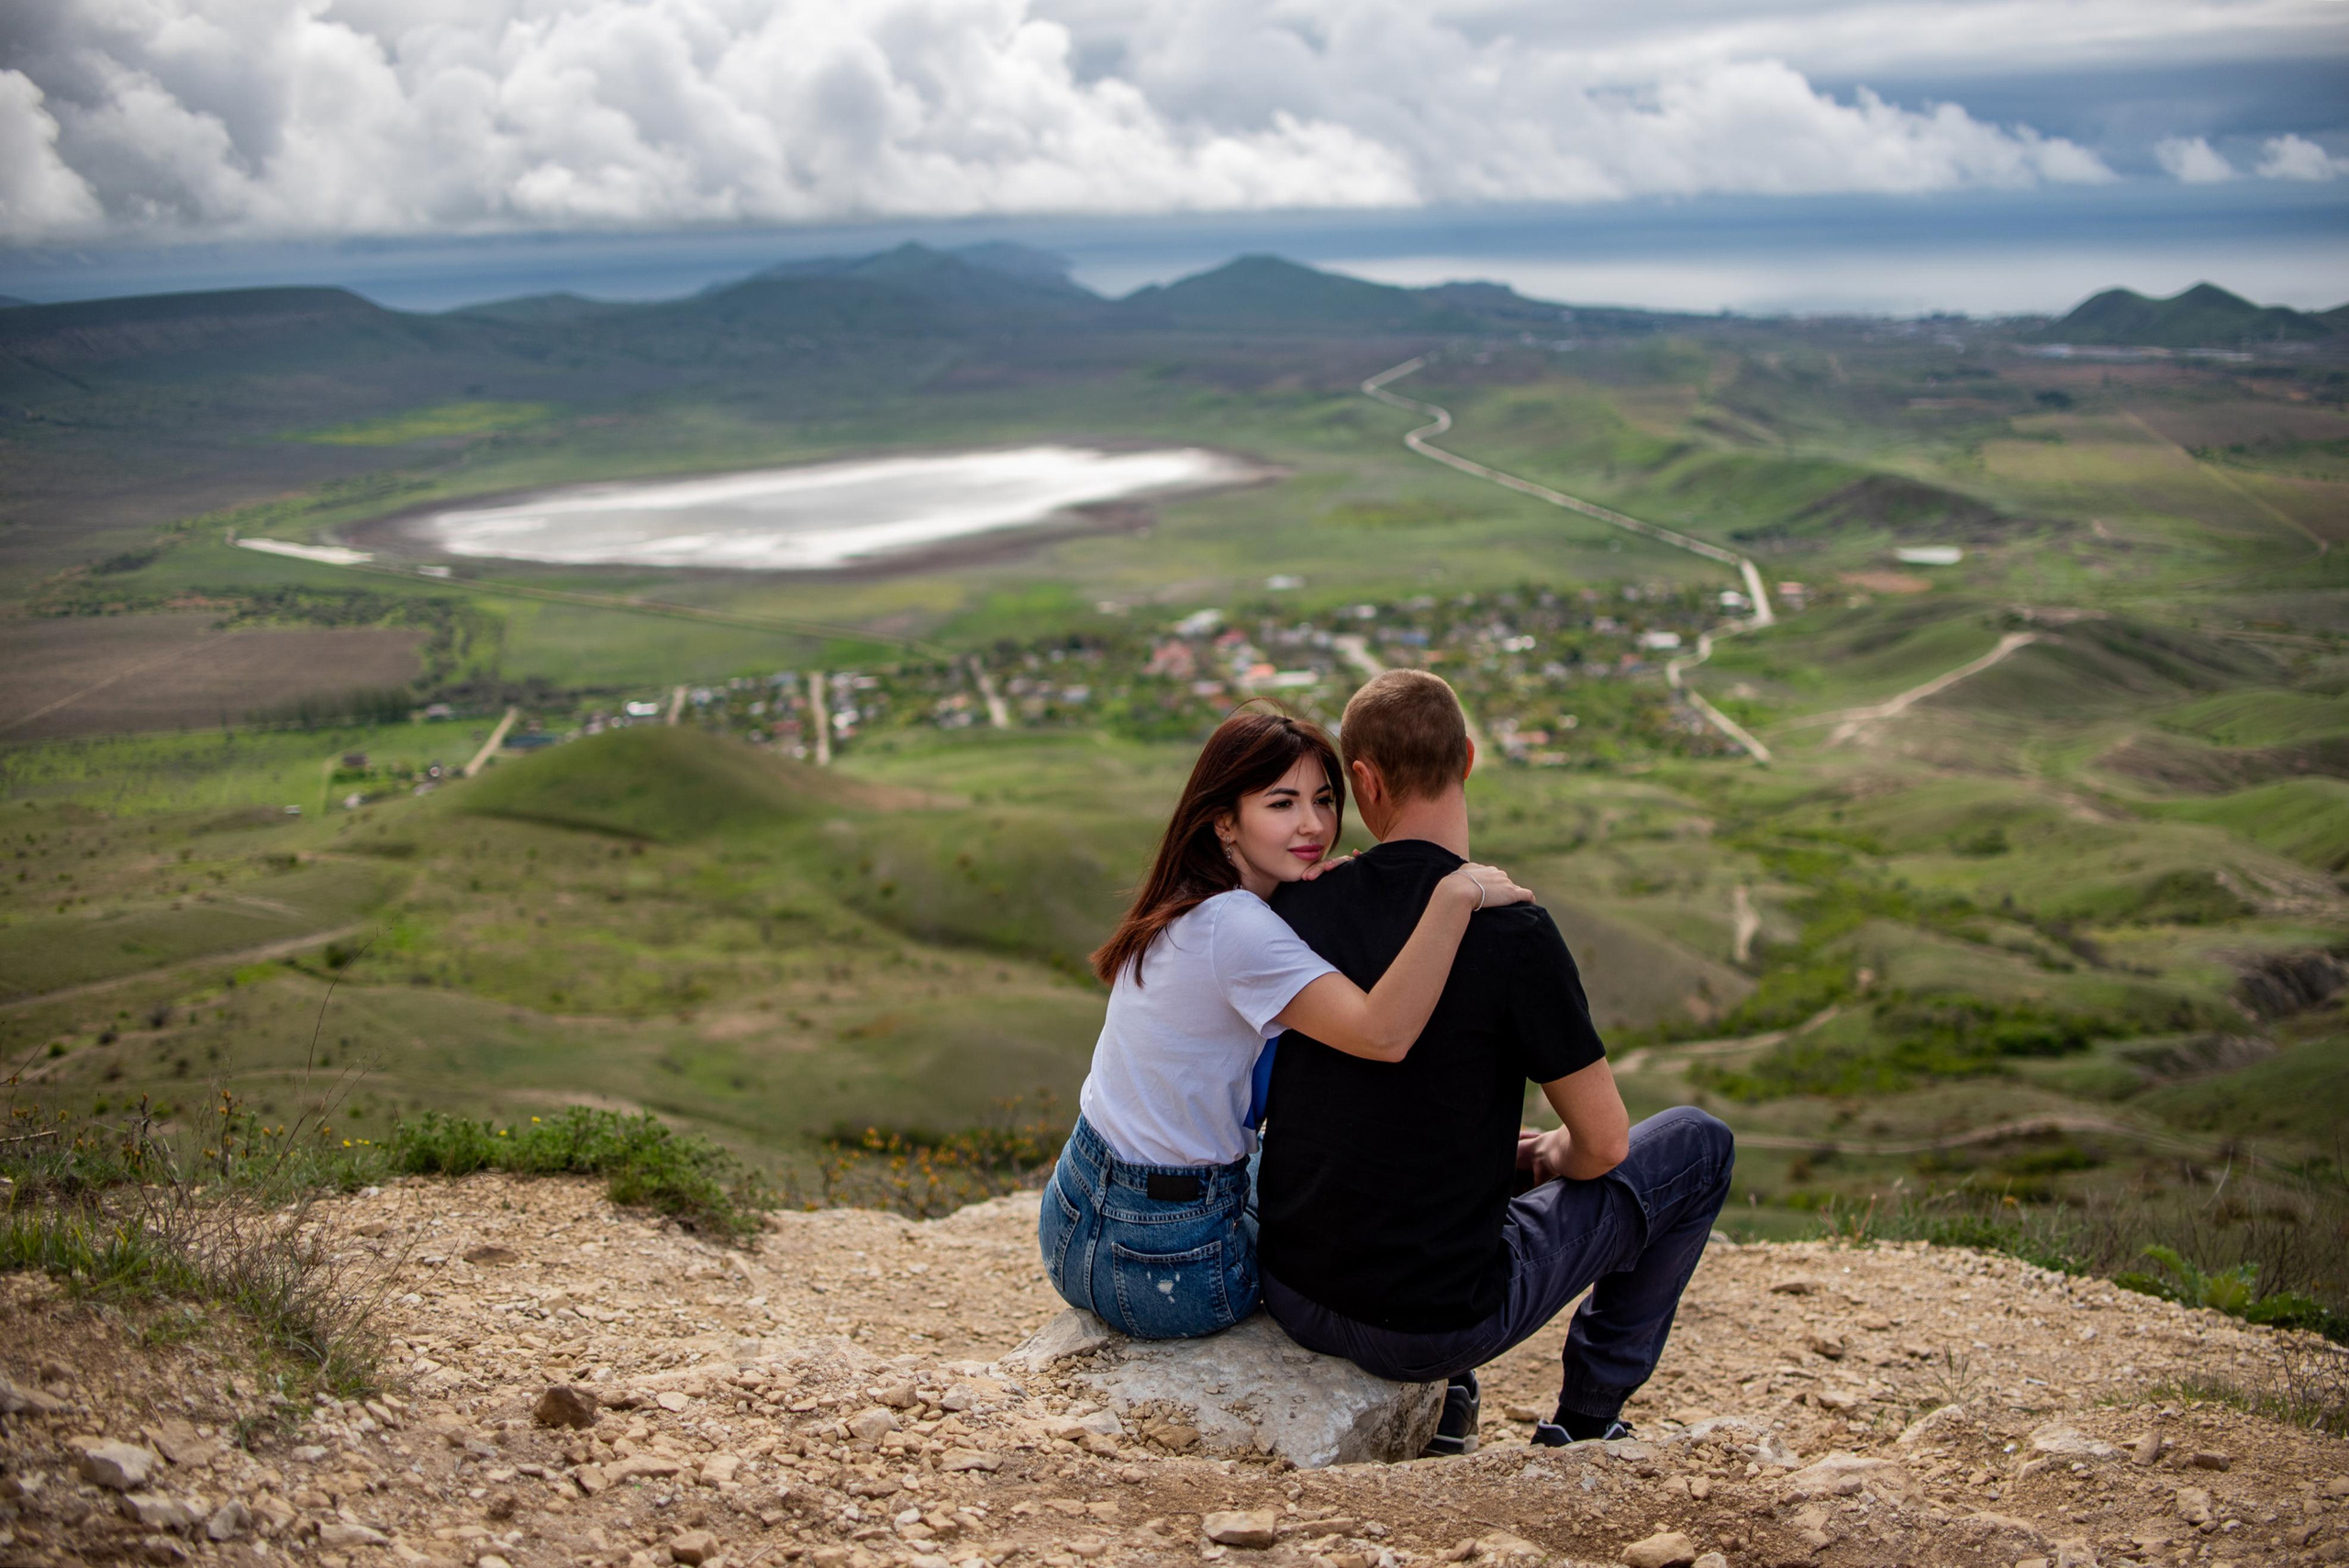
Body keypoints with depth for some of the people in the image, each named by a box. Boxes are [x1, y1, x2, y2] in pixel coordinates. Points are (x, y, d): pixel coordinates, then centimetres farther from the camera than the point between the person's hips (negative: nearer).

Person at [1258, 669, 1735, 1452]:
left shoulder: (1298, 905, -4)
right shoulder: (1513, 932, -19)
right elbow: (1603, 1144, -12)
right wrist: (1550, 1158, 13)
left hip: (1291, 1296, 5)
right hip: (1438, 1321, -5)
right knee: (1697, 1144, 13)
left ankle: (1437, 1396, 32)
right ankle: (1584, 1422, 21)